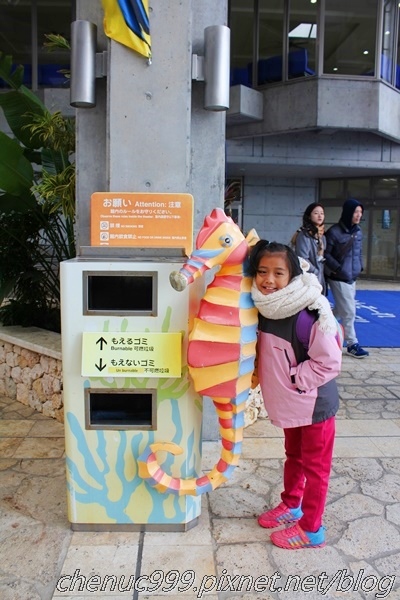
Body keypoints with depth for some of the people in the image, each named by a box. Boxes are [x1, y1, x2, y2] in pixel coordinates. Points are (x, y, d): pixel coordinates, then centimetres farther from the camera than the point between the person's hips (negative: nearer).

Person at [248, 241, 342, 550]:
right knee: (294, 456, 26)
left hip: (314, 404, -7)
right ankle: (291, 505, 47)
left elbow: (329, 362, -23)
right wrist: (263, 374, 1)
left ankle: (311, 529, 29)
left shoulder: (308, 313, -28)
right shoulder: (264, 306, -4)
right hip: (288, 403, 7)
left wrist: (294, 379, -19)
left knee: (314, 465, 11)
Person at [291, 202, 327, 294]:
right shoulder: (304, 235, -11)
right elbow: (303, 259, -18)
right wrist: (316, 273, -12)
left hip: (320, 279, 8)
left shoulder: (322, 236, 15)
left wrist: (322, 275, 5)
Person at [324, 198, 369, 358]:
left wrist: (359, 267, 6)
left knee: (340, 309, 16)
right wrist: (339, 269, -17)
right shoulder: (334, 231, -14)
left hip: (352, 277, 7)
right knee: (349, 312, -4)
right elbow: (326, 254, -12)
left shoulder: (358, 231, 7)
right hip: (339, 278, -7)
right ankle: (352, 345, 8)